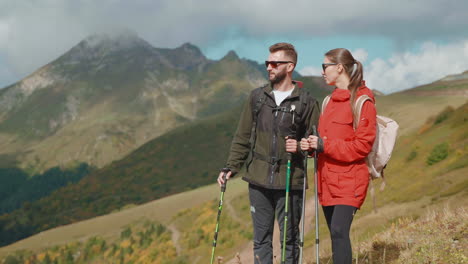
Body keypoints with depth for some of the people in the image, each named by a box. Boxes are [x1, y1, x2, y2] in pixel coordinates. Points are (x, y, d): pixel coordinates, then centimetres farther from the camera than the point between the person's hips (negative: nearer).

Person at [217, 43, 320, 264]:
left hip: (290, 181, -3)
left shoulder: (307, 102, 0)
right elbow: (242, 137, 13)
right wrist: (231, 167, 5)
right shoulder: (257, 97, 9)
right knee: (261, 239, 8)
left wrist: (301, 146, -17)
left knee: (290, 238, 5)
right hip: (259, 181, 3)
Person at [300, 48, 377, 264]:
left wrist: (323, 145, -18)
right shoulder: (331, 101, 16)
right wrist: (311, 145, 0)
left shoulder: (362, 101, -9)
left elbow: (362, 145, -15)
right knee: (336, 234, 10)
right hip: (328, 179, 8)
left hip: (349, 180, -8)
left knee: (339, 231, -19)